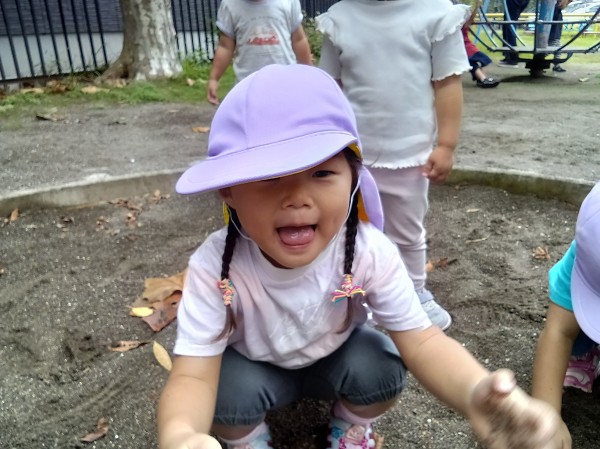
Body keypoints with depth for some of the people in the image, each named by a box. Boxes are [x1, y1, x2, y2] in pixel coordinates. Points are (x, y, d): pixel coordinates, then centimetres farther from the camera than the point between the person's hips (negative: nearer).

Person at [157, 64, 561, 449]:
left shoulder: (370, 252, -30)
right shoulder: (214, 267, -33)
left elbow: (420, 339, -29)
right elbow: (194, 373, -33)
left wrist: (475, 393, -52)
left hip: (339, 357, 2)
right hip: (256, 367, -1)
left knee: (381, 365, -25)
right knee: (228, 391, -29)